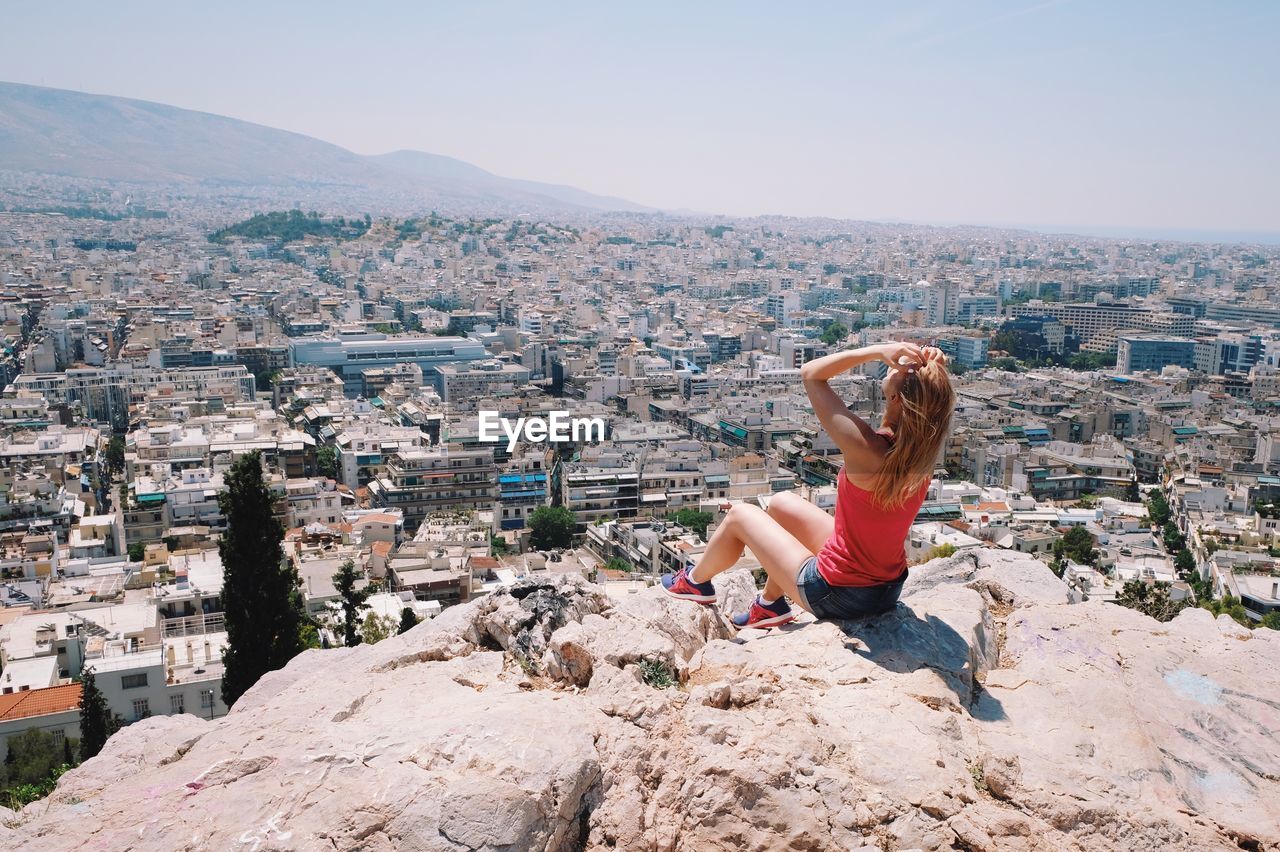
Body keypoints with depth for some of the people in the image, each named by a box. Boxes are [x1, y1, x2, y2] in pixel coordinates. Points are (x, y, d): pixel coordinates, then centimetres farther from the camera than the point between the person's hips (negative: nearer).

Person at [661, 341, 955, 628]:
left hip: (838, 594, -6)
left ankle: (696, 581, 44)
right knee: (782, 503, 24)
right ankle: (772, 604, 42)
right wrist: (934, 369, -12)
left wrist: (879, 350, -31)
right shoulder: (923, 448, -15)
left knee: (739, 515, 14)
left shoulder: (868, 452, -33)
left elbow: (810, 373, -23)